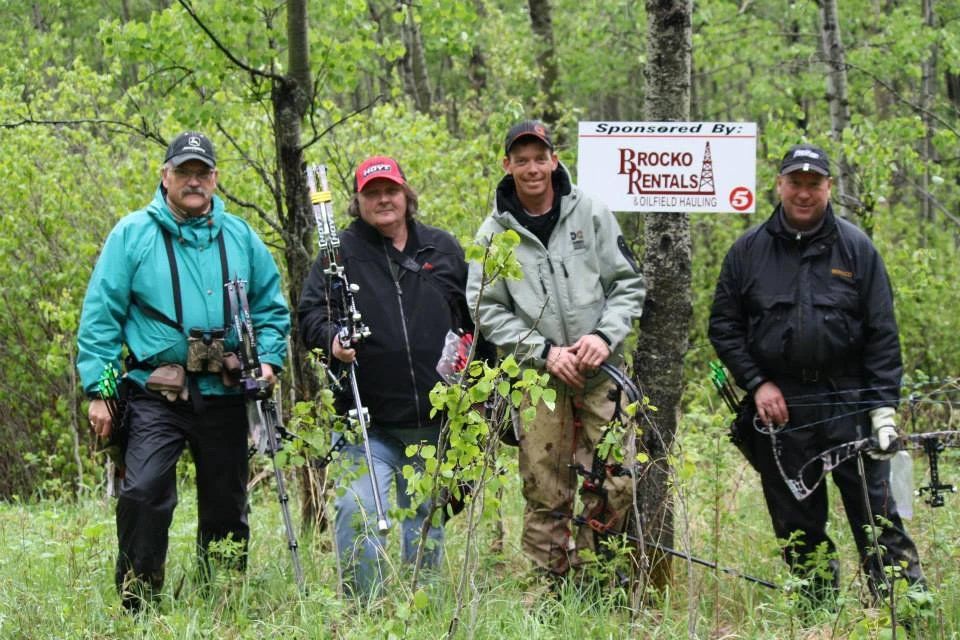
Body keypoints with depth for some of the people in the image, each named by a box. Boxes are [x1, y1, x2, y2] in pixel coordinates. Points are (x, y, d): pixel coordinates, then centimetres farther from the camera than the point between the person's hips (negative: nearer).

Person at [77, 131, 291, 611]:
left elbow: (272, 307, 17)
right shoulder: (132, 234, 1)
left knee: (226, 506, 10)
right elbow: (100, 317, -1)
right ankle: (138, 606, -10)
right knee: (143, 491, -21)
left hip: (224, 395, 4)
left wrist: (268, 358, -1)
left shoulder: (240, 237, 10)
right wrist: (98, 389, -7)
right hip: (156, 393, -3)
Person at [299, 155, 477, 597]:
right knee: (359, 510, -17)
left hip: (435, 418, 3)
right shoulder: (342, 251, 2)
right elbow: (310, 313, -1)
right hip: (367, 419, -3)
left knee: (426, 516, 12)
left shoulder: (442, 249, 12)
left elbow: (472, 318, 19)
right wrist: (331, 340, -22)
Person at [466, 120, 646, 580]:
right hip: (536, 377, 0)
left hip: (601, 372, 1)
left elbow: (628, 283, 8)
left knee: (613, 486, -6)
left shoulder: (591, 213, 5)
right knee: (545, 494, -2)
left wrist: (605, 335, -9)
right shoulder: (494, 233, 4)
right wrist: (544, 351, -10)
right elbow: (487, 310, 1)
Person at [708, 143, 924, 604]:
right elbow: (723, 325, 9)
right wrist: (757, 384, -2)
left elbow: (882, 334, 3)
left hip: (848, 402, -2)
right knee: (797, 526, 7)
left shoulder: (856, 248, 4)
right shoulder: (749, 250, 7)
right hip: (778, 404, 2)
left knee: (876, 512, -6)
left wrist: (884, 407, -5)